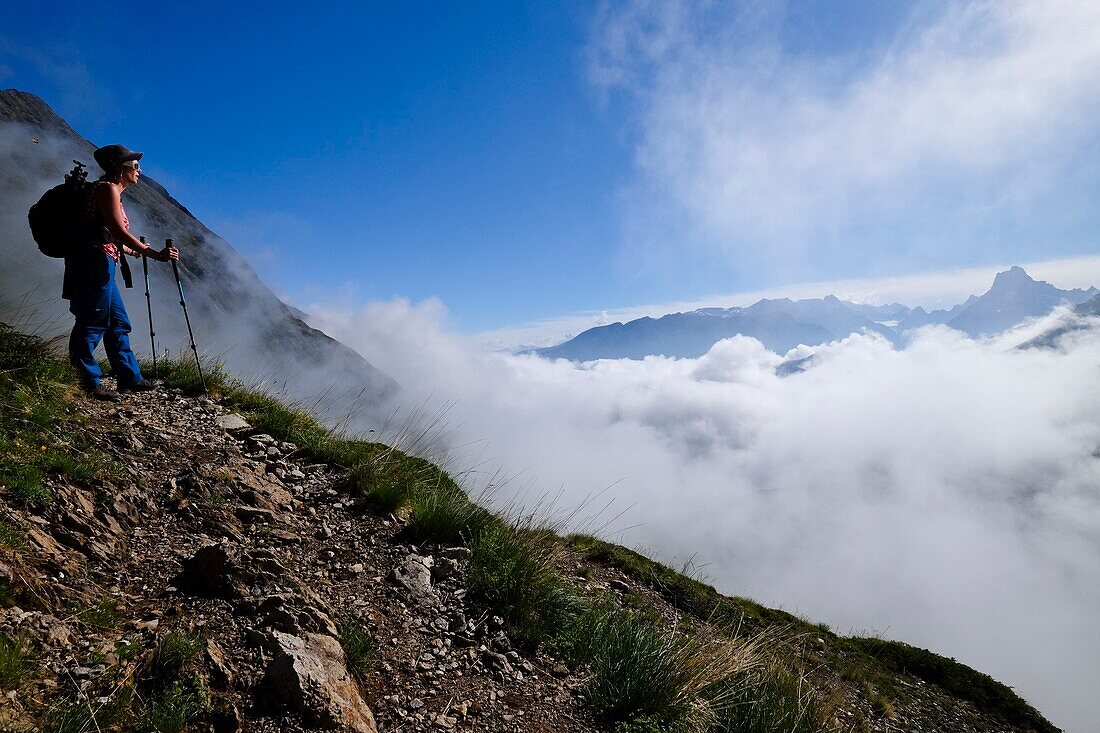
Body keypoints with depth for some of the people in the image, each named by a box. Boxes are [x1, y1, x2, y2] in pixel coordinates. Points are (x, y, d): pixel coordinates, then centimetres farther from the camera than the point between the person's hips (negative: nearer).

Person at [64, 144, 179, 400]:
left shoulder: (113, 191, 21)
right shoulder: (108, 188, -7)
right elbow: (118, 231, -18)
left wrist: (132, 250, 36)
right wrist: (155, 254, -21)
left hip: (101, 266, 10)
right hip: (94, 262, -10)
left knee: (118, 323, 12)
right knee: (93, 322, -7)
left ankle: (130, 378, 18)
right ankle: (89, 382, -1)